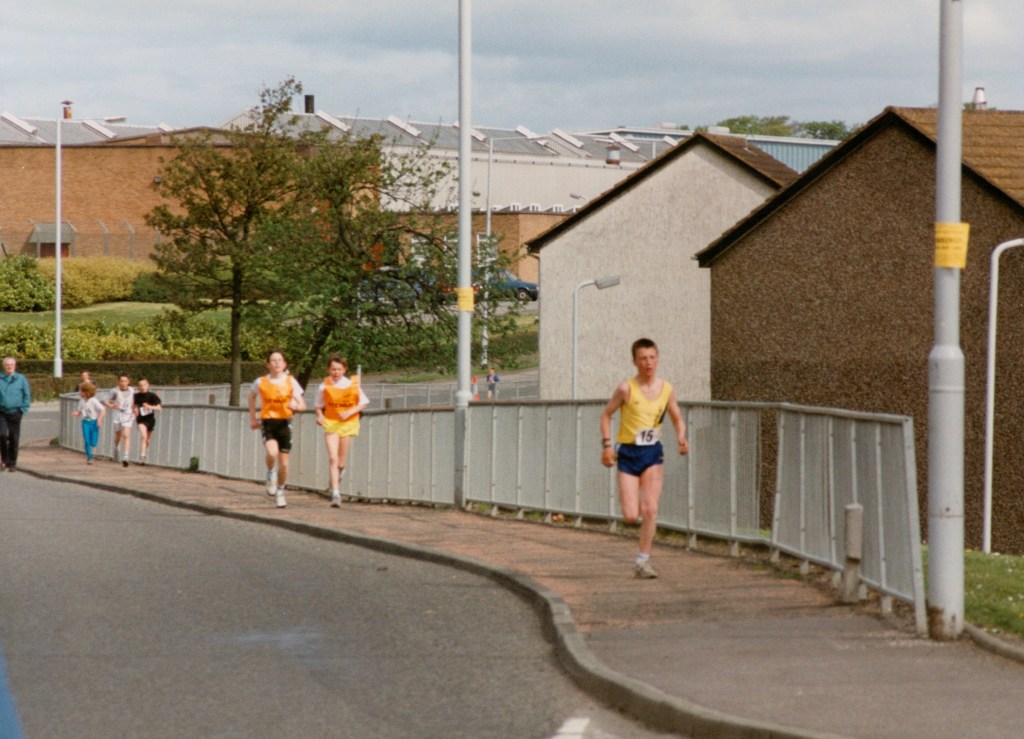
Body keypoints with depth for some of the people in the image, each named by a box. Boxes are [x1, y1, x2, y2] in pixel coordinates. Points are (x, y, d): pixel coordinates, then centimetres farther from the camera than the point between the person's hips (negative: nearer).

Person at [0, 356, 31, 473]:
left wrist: (23, 410, -3)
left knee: (14, 439, 3)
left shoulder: (21, 379, 1)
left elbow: (27, 396, 5)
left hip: (15, 413, 0)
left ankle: (12, 464, 13)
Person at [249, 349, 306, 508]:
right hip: (268, 422, -1)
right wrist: (252, 418, 16)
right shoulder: (261, 382, -1)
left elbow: (302, 405, -2)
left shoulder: (291, 382, -1)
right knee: (272, 452, -28)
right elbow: (252, 397, 19)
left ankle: (280, 491, 27)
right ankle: (270, 475, 3)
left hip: (284, 423, 1)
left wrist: (295, 406, -25)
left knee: (284, 463, 4)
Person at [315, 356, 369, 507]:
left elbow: (364, 403, 1)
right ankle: (335, 494, -17)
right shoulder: (325, 386, -3)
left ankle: (336, 480, 41)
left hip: (347, 424, 1)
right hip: (330, 424, -1)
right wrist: (320, 416, -12)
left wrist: (349, 412, -13)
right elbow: (319, 406, 9)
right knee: (333, 459, -14)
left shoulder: (352, 385, -5)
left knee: (341, 462, 8)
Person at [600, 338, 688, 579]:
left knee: (650, 509, -11)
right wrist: (607, 445, -10)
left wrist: (681, 438, -8)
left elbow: (677, 419, 13)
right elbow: (606, 415, 0)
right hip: (628, 454, -2)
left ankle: (643, 561, -1)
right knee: (631, 517, -7)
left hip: (653, 453, 2)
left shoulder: (666, 389, 1)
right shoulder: (626, 388, -9)